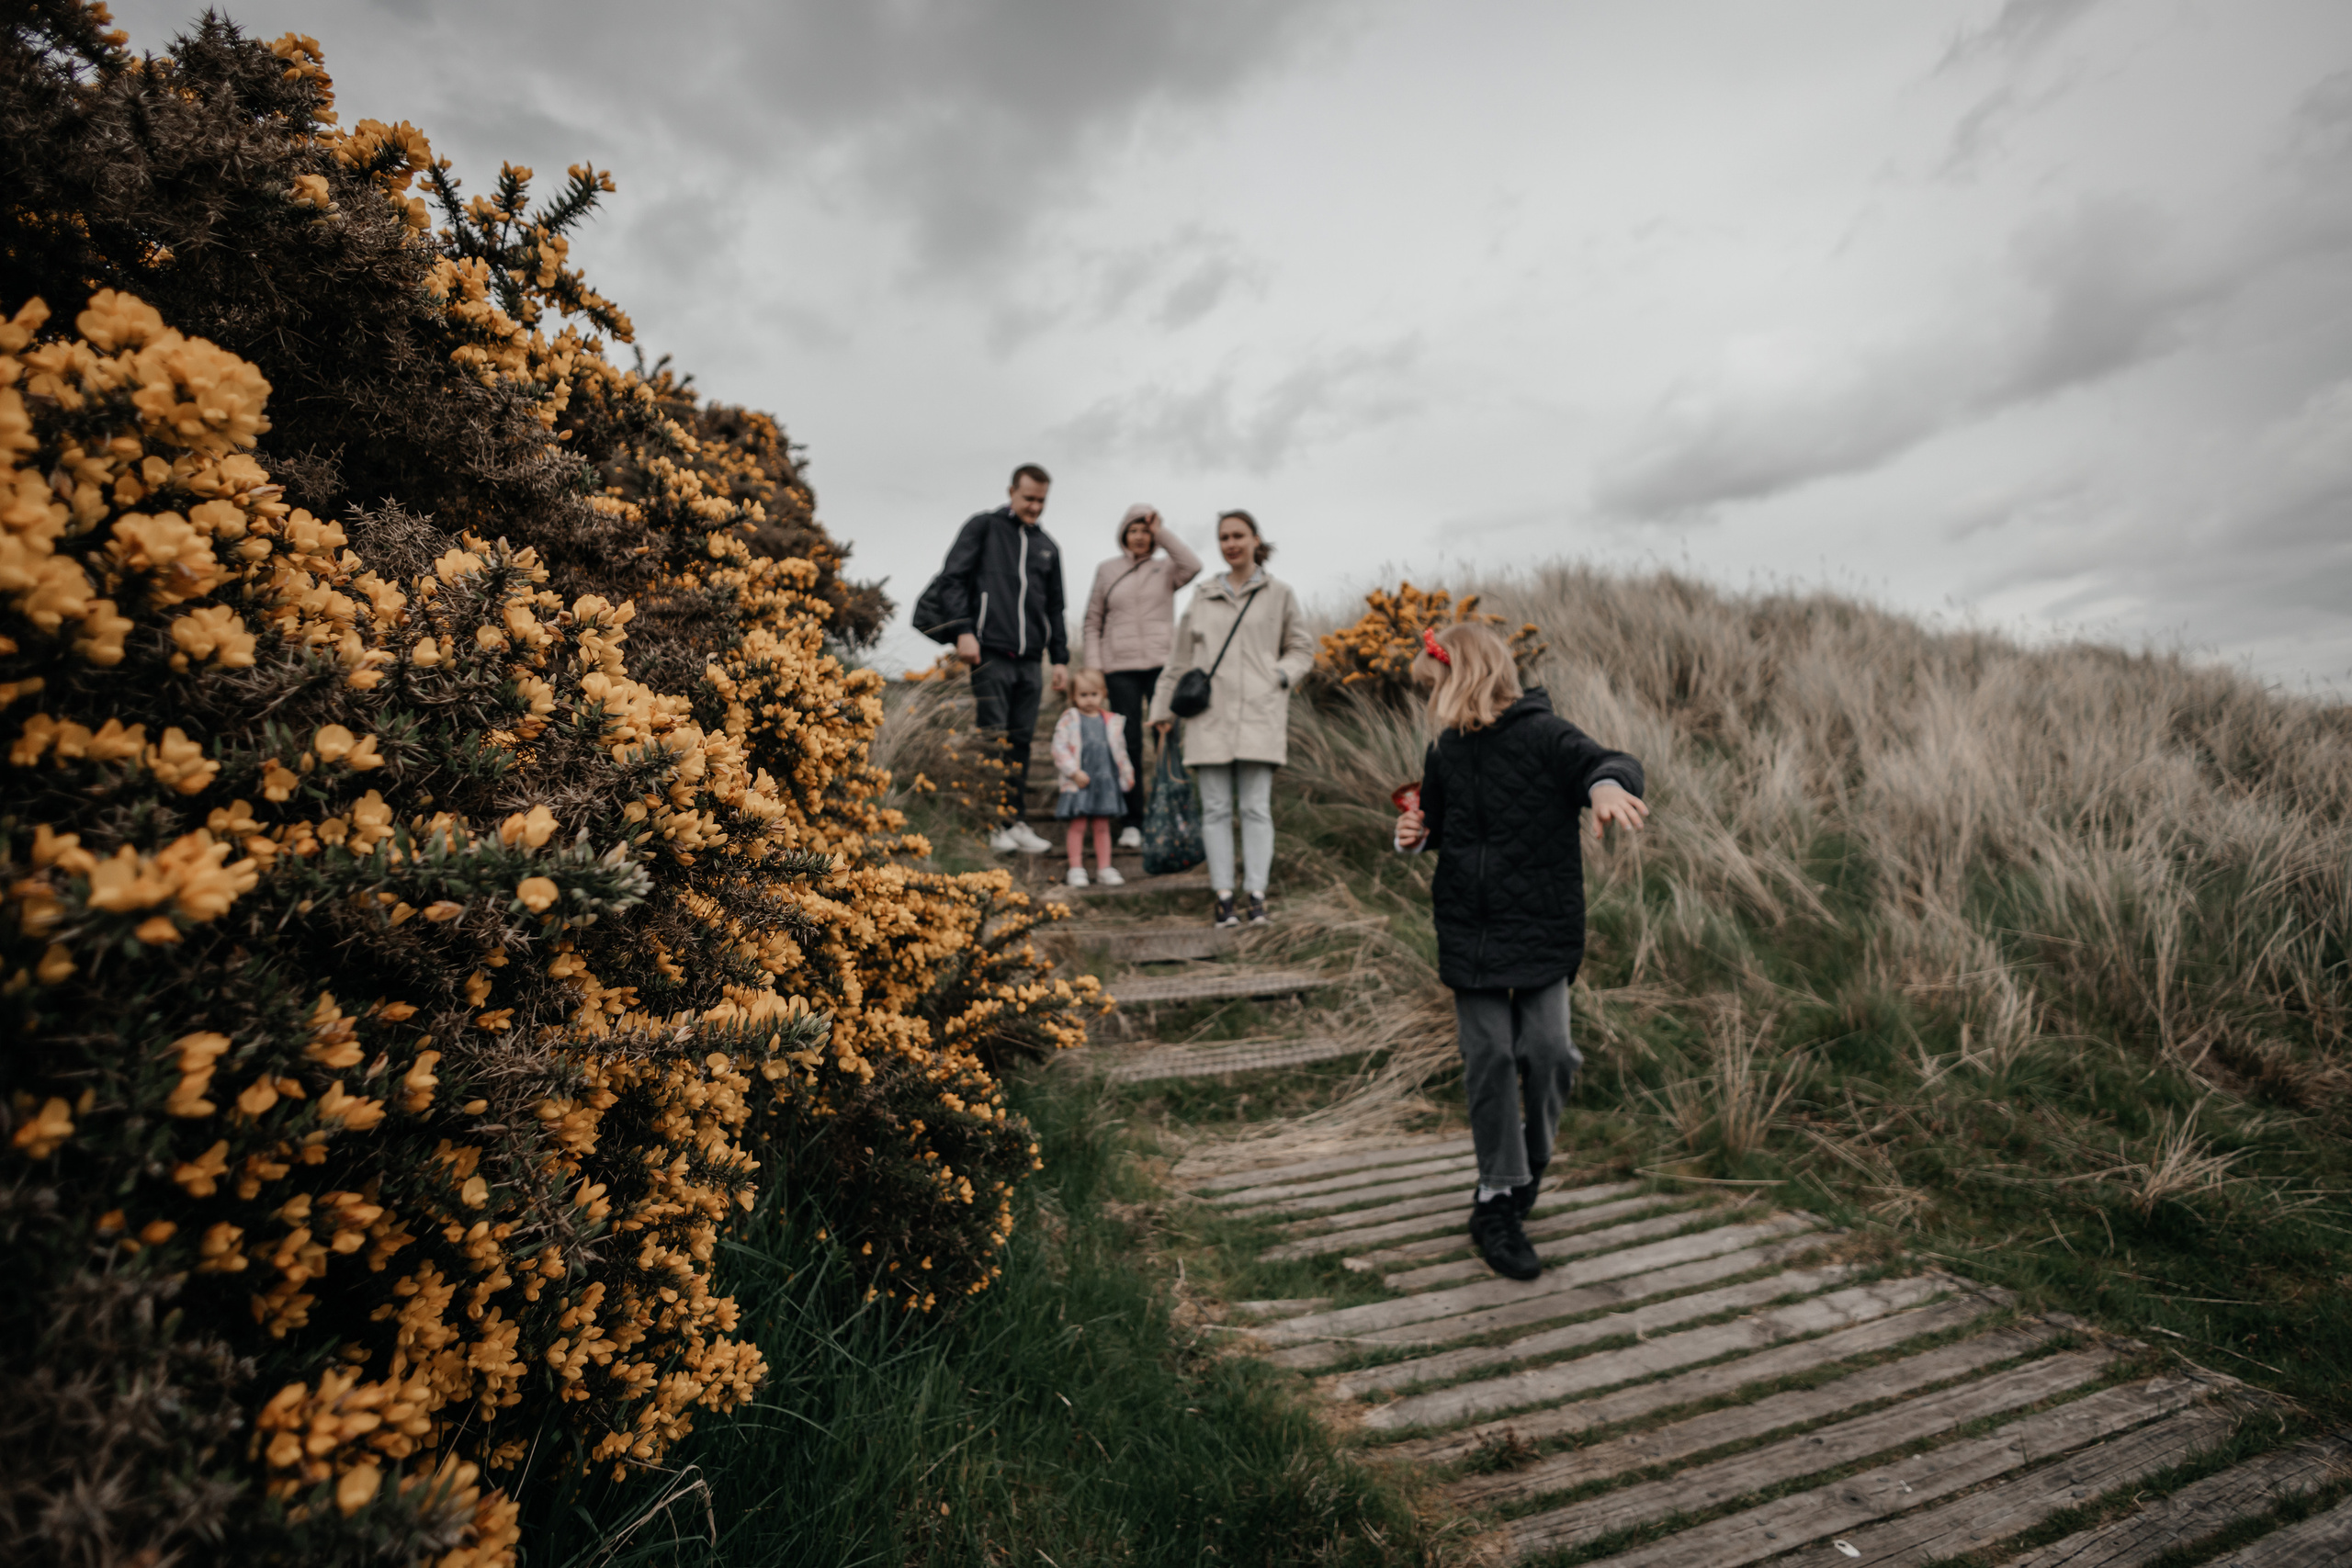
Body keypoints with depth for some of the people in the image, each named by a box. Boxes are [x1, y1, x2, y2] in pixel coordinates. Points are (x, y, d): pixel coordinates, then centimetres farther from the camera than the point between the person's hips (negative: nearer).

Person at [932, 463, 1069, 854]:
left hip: (1028, 659, 5)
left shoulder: (1047, 546, 21)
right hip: (990, 654, -5)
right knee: (993, 738, -5)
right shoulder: (984, 528, 6)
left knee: (1021, 740, 6)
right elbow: (952, 579, -1)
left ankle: (1014, 820, 13)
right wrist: (963, 630, -13)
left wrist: (1060, 657, 15)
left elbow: (1055, 607, 23)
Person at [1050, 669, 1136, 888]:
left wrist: (1127, 775, 16)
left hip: (1106, 781, 3)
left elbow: (1120, 751, 18)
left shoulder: (1112, 721, 11)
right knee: (1078, 825, -1)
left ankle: (1104, 868, 15)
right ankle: (1076, 869, 6)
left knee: (1102, 825, 8)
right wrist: (1074, 772, -14)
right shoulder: (1069, 719, -1)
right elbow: (1059, 747, -8)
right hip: (1078, 782, -3)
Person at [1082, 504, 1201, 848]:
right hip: (1121, 668, 1)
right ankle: (1132, 822, 4)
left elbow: (1193, 565, -14)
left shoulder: (1165, 568, 9)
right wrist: (1093, 665, 3)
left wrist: (1161, 532, -8)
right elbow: (1093, 622, 13)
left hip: (1162, 664, 0)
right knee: (1128, 742, -2)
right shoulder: (1106, 570, 12)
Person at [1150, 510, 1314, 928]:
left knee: (1256, 807, -3)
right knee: (1215, 808, 1)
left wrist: (1280, 676, -4)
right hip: (1209, 716, 2)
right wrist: (1163, 709, 16)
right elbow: (1179, 656, 17)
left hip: (1258, 715, -2)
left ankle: (1256, 895, 2)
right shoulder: (1203, 597, 15)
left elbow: (1302, 649, 15)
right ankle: (1223, 896, 5)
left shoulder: (1279, 595, 10)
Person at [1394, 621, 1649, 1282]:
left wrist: (1607, 783, -49)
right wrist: (1417, 834, 1)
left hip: (1541, 929, -4)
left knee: (1546, 1050, -7)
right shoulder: (1447, 750, 9)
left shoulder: (1543, 735, -10)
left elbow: (1607, 762, -25)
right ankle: (1497, 1203, 15)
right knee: (1490, 1060, 3)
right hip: (1468, 931, 4)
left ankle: (1531, 1164, 25)